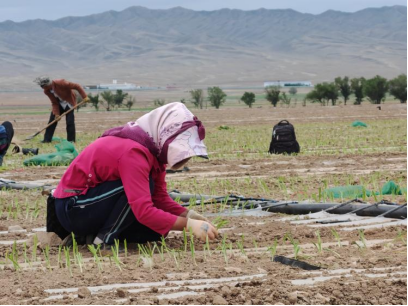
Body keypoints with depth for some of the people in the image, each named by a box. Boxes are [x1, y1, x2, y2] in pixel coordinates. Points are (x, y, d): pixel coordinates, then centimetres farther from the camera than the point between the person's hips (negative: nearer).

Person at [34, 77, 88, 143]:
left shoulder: (60, 83, -32)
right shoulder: (47, 91, -13)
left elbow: (77, 86, -28)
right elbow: (54, 103, -7)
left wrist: (84, 97, -31)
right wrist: (56, 114, -19)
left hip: (69, 103, -5)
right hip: (59, 104, 5)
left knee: (70, 121, -14)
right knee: (52, 121, -2)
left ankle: (71, 140, -4)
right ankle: (47, 140, 3)